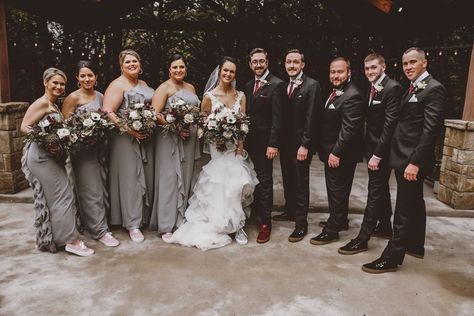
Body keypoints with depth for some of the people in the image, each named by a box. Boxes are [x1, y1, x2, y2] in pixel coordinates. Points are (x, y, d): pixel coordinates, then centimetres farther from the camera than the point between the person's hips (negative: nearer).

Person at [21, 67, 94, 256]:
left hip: (51, 156, 9)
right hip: (41, 156, -9)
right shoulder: (42, 103, -10)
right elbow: (25, 127, -15)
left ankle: (49, 239, 27)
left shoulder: (54, 105, 16)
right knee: (63, 195, -8)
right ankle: (71, 241, -3)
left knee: (49, 197, 15)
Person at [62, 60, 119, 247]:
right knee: (91, 191, -3)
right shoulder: (73, 98, -6)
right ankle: (100, 231, 3)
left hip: (99, 147, 6)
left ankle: (91, 221, 29)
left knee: (102, 187, 11)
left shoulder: (100, 96, 11)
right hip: (82, 149, -6)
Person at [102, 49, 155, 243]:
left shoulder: (144, 85, 16)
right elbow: (108, 113, -16)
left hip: (146, 138, 7)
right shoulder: (117, 85, -6)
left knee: (147, 178, 10)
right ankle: (133, 224, 6)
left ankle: (145, 217, 25)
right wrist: (130, 130, -22)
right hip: (125, 139, -7)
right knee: (130, 179, -3)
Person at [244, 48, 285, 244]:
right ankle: (254, 210, 32)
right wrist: (242, 139, 10)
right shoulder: (248, 85, 13)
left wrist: (273, 144, -19)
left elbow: (277, 118, -15)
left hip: (264, 142, -6)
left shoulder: (276, 85, -9)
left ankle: (265, 222, 9)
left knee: (264, 181, 0)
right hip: (249, 141, 6)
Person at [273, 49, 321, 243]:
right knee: (288, 180, 18)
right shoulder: (283, 85, 10)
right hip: (285, 142, 7)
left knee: (301, 183, 1)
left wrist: (305, 145, -18)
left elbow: (311, 118, -15)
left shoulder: (312, 85, -10)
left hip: (301, 144, -7)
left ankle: (301, 224, 11)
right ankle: (290, 211, 36)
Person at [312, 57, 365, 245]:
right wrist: (329, 151, 14)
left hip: (341, 154, -10)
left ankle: (332, 230, 12)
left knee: (337, 191, 1)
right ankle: (340, 220, 38)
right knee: (336, 189, 21)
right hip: (332, 152, 10)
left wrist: (336, 152, -23)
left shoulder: (352, 96, -20)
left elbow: (349, 129, -24)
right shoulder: (335, 92, 11)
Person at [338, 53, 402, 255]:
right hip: (372, 148, 9)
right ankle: (385, 227, 33)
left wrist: (377, 154, -22)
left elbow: (390, 124, -20)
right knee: (381, 189, 18)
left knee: (374, 193, -5)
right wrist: (369, 151, 8)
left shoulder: (392, 88, -15)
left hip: (381, 150, -9)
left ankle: (362, 239, 0)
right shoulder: (373, 88, 11)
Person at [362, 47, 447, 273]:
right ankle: (416, 246, 36)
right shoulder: (412, 88, 15)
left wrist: (415, 162, -22)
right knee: (414, 203, 20)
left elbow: (431, 130, -19)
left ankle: (391, 258, 6)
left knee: (404, 211, -3)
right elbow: (406, 123, 12)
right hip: (405, 157, 9)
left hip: (413, 160, -9)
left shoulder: (434, 89, -13)